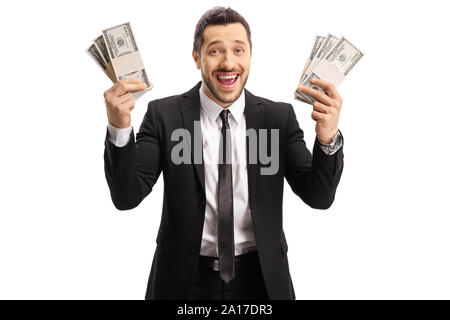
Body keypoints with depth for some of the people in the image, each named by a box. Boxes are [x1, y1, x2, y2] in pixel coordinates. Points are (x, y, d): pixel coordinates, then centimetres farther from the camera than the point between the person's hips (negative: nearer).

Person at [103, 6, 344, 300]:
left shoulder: (279, 116, -5)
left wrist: (328, 138, -26)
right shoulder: (164, 115, -8)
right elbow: (127, 197, -12)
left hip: (260, 277, 1)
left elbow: (318, 197, -8)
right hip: (186, 279, -1)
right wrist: (119, 129, -28)